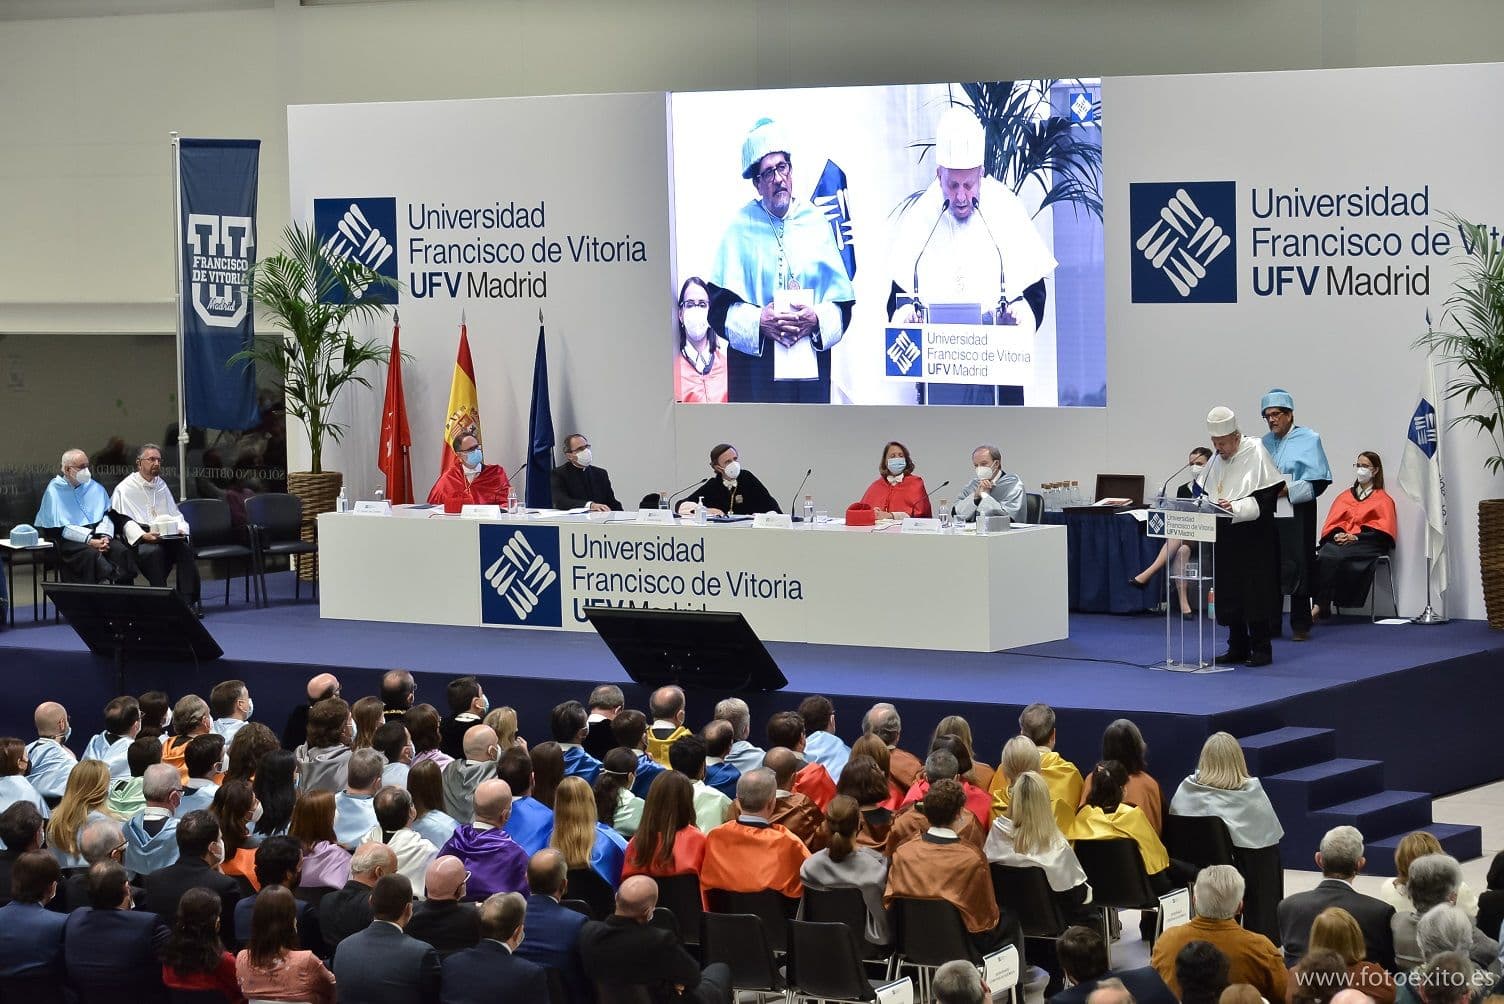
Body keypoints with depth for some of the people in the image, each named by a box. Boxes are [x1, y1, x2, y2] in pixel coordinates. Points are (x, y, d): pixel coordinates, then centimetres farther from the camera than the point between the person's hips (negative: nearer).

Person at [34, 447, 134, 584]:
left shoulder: (95, 488, 16)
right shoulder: (54, 491, 0)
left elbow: (106, 516, 12)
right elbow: (60, 528, -8)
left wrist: (104, 536, -11)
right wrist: (90, 541, -17)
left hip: (95, 534, 4)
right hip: (68, 540, -4)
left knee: (121, 550, -24)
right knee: (91, 553, -36)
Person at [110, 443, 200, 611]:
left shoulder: (161, 486, 25)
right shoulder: (125, 488, 5)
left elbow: (175, 514, 24)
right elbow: (124, 521, -5)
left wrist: (180, 529, 2)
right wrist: (143, 535, -20)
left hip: (168, 536, 5)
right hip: (140, 539, -5)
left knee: (184, 547, -27)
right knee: (154, 551, -37)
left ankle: (188, 600, -30)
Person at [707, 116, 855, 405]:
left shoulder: (816, 223, 10)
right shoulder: (741, 227, 3)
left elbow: (842, 303, 8)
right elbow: (719, 308, -2)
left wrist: (817, 320, -10)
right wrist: (758, 321, -16)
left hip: (812, 369, 2)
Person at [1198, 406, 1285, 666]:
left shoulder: (1255, 453, -10)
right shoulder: (1216, 459, 9)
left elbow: (1267, 497, -15)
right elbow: (1204, 491, 18)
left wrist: (1236, 507, -24)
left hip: (1253, 537, -7)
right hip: (1225, 537, 7)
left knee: (1255, 593, -4)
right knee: (1228, 593, 8)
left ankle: (1261, 649, 3)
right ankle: (1238, 647, 17)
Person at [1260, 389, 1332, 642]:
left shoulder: (1309, 440, -1)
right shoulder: (1265, 442, 15)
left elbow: (1318, 482, -8)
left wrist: (1288, 490, -18)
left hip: (1297, 515, -5)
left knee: (1297, 569, -3)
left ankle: (1300, 626, 4)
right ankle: (1271, 623, 11)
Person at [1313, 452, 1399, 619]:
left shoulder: (1383, 499, 15)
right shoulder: (1344, 497, 29)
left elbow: (1382, 530, 0)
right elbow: (1330, 524, 17)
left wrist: (1355, 537, -13)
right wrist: (1337, 534, -7)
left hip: (1366, 544, -4)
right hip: (1340, 540, 4)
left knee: (1334, 556, -36)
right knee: (1323, 556, -34)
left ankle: (1319, 606, -41)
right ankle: (1318, 604, -42)